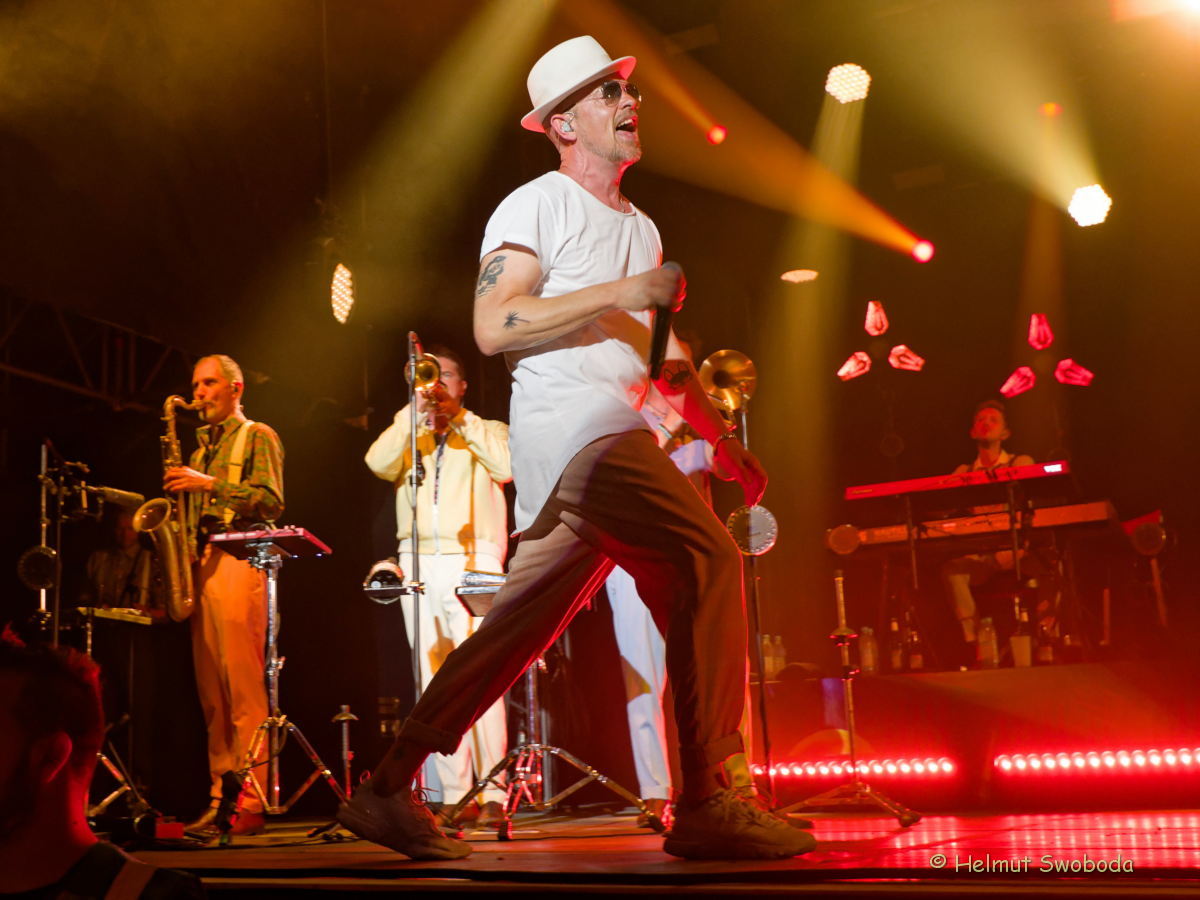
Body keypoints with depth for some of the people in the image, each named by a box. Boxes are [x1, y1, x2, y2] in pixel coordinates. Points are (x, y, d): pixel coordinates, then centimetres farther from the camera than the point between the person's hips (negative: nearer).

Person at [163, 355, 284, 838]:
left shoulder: (258, 436, 6)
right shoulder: (201, 447, 26)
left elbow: (271, 501, -8)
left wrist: (209, 484, -13)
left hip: (238, 559, -7)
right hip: (200, 563, 7)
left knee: (243, 686, -12)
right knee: (211, 690, 4)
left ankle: (250, 803, -12)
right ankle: (220, 798, 7)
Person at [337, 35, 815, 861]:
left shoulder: (642, 229, 26)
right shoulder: (536, 205, 2)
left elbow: (665, 359, 28)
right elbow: (493, 327, -11)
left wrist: (726, 444, 19)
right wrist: (619, 293, -14)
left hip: (616, 438, 8)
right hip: (572, 426, -8)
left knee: (521, 627, 5)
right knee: (709, 560, -17)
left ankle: (391, 791, 13)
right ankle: (708, 805, -13)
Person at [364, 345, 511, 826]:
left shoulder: (485, 432, 17)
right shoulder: (408, 433, 22)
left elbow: (507, 466, -5)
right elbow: (378, 463, 1)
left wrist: (459, 416, -1)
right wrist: (417, 409, -4)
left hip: (472, 560, -3)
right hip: (418, 563, 3)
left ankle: (493, 795, -12)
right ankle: (452, 795, 2)